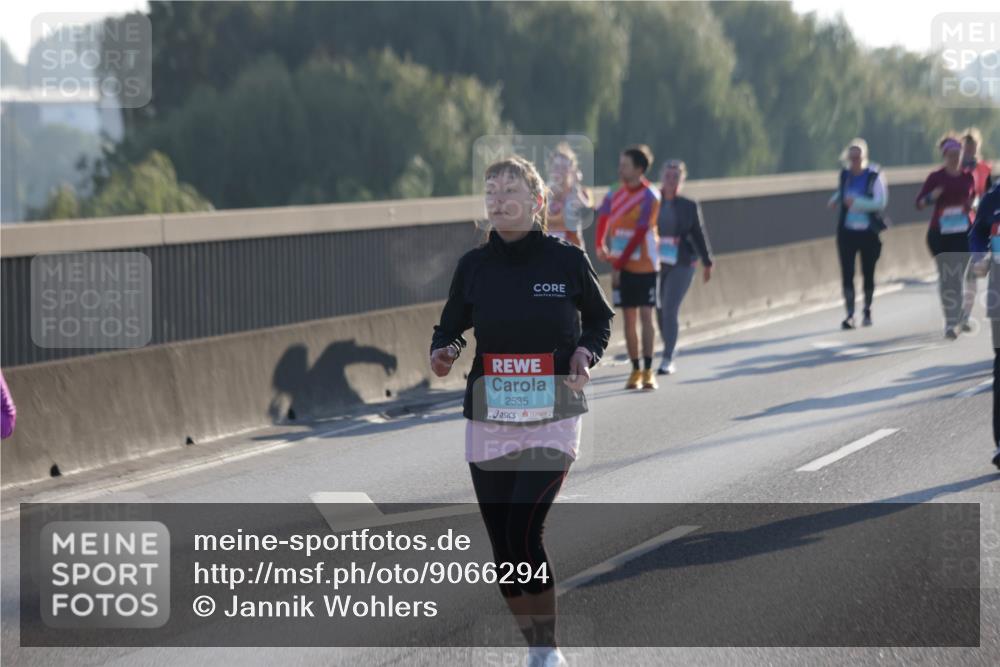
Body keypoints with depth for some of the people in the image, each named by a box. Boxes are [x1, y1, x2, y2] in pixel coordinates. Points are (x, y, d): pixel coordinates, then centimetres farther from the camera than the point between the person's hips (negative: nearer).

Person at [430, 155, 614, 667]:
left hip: (552, 419, -3)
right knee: (502, 544, 4)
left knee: (523, 532, -16)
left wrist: (586, 351, -7)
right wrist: (444, 352, -10)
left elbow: (600, 318, 12)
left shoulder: (566, 261, -3)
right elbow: (450, 327, 12)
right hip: (488, 420, 3)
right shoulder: (474, 266, 2)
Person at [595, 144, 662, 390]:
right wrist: (600, 245, -16)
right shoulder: (615, 194, 6)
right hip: (622, 265, 4)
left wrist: (619, 263, -14)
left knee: (646, 315, -6)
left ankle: (648, 370, -4)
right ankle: (635, 370, 11)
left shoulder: (649, 197, -11)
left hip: (645, 265, -4)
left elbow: (639, 234, -14)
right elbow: (604, 218, 1)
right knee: (629, 317, 5)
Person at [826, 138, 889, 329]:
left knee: (868, 273, 9)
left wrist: (856, 202, -25)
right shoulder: (845, 174, 4)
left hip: (868, 232, -3)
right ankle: (849, 314, -5)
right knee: (847, 273, -6)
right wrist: (835, 199, 9)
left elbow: (881, 202, -18)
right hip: (847, 231, 3)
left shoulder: (874, 175, -10)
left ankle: (867, 310, 29)